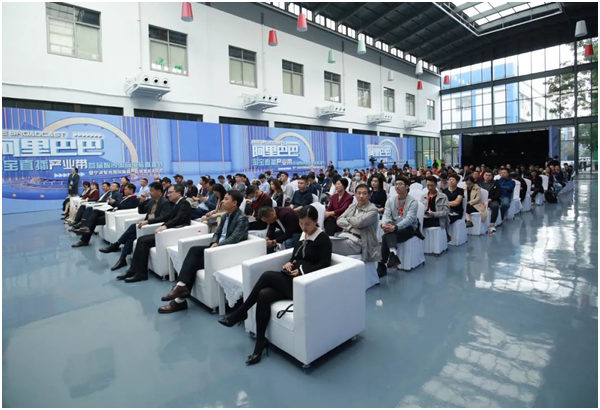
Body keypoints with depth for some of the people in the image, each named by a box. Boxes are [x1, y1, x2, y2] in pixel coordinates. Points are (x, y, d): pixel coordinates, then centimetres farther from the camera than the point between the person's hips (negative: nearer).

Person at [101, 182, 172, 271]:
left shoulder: (165, 202, -13)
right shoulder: (152, 200, 14)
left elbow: (163, 218, -25)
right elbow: (141, 211, 19)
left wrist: (148, 221, -33)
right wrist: (141, 202, 1)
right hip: (147, 224, 8)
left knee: (133, 226, -23)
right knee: (130, 235, -15)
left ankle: (116, 245, -7)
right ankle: (122, 259, -12)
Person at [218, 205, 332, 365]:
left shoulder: (323, 239, -2)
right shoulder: (302, 235, 19)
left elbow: (325, 264, -11)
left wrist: (302, 271, -19)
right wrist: (289, 263, -1)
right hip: (290, 278, 7)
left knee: (268, 275, -26)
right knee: (263, 295, -23)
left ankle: (240, 313, -9)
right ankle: (260, 343, -13)